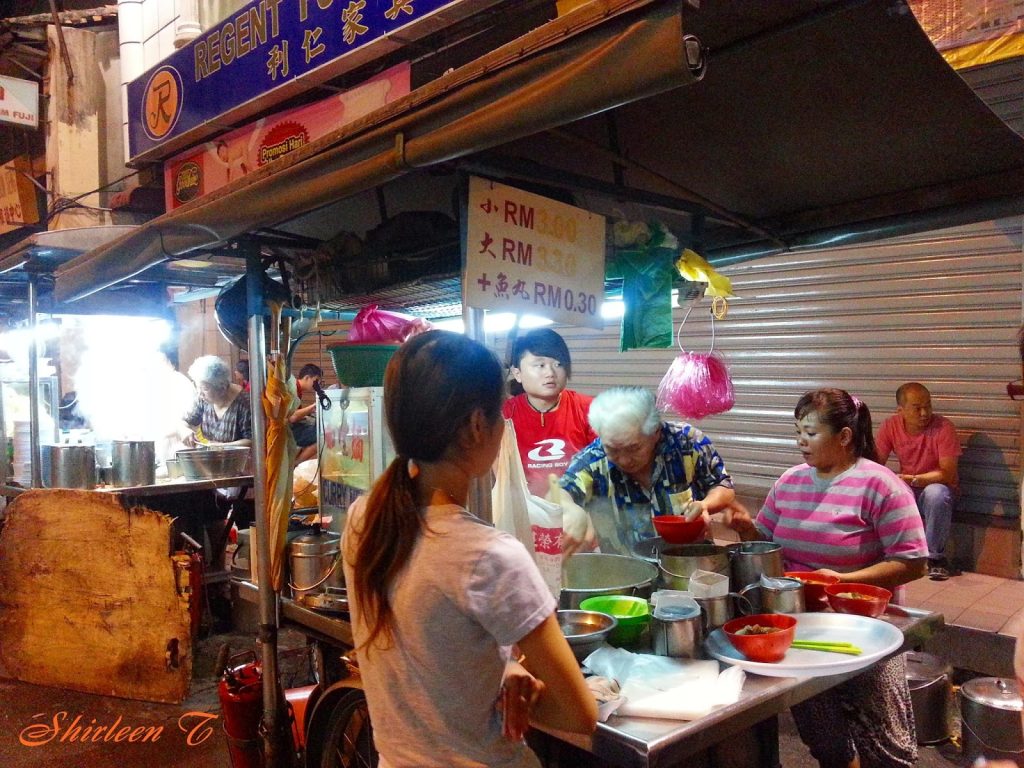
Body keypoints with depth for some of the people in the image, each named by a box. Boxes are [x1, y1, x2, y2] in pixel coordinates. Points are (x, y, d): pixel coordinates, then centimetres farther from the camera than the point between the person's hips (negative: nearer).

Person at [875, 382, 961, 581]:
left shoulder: (944, 427, -20)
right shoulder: (890, 426, -9)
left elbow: (948, 474, -24)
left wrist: (912, 479, -36)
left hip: (936, 486, -3)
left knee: (935, 493, -38)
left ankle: (935, 557, -16)